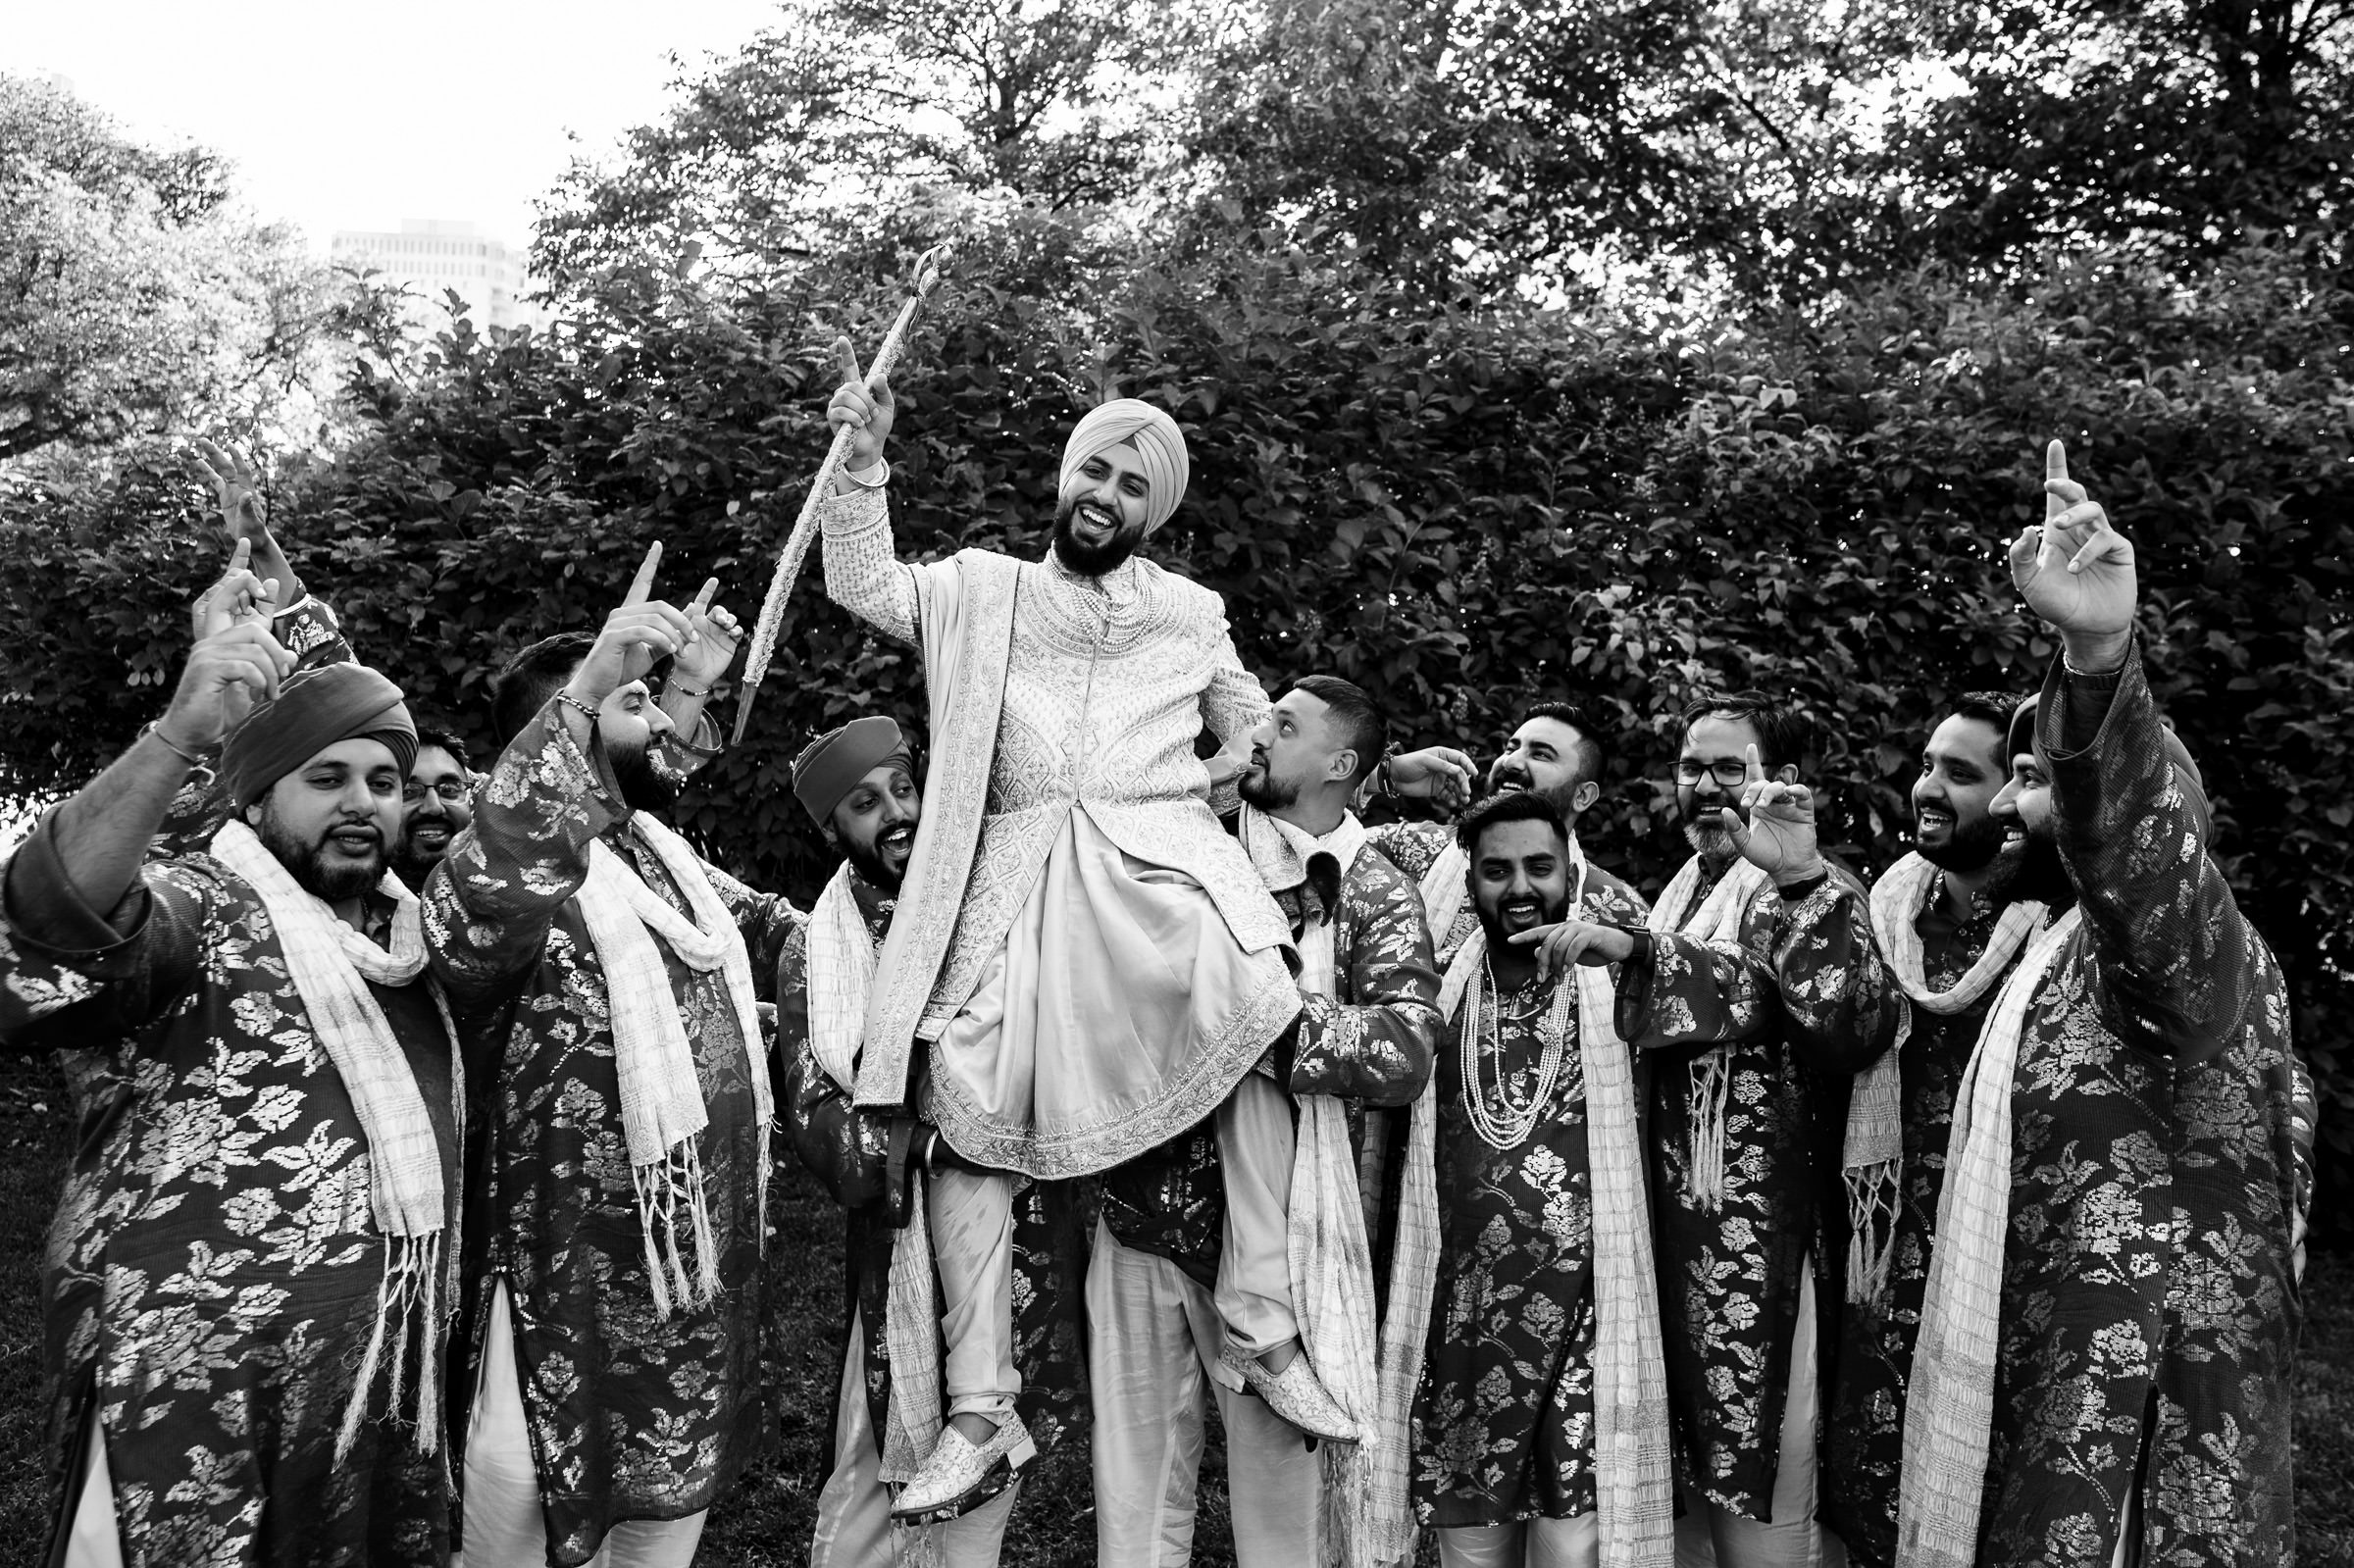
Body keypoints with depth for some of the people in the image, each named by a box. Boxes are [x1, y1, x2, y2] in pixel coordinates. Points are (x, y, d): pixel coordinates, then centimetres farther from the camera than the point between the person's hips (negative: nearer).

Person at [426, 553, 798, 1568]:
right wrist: (581, 700, -45)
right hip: (576, 1318, -7)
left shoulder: (673, 861, 12)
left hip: (707, 1299, 8)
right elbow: (466, 919, -40)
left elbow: (781, 932, 31)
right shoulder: (528, 868, -14)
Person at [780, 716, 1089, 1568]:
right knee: (879, 1475, 4)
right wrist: (923, 1140, -23)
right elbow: (816, 1116, -7)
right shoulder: (815, 951, 0)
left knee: (993, 1469, 14)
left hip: (1030, 1246, 1)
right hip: (906, 1250, -1)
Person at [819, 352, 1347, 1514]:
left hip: (1162, 860, 0)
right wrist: (864, 458, 1)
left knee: (1261, 1014, -29)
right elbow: (864, 586, 7)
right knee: (966, 1116, -10)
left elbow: (1262, 742, 27)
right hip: (1018, 882, 1)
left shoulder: (1191, 614, 19)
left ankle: (1262, 1331, -21)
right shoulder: (983, 588, 18)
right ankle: (980, 1412, 0)